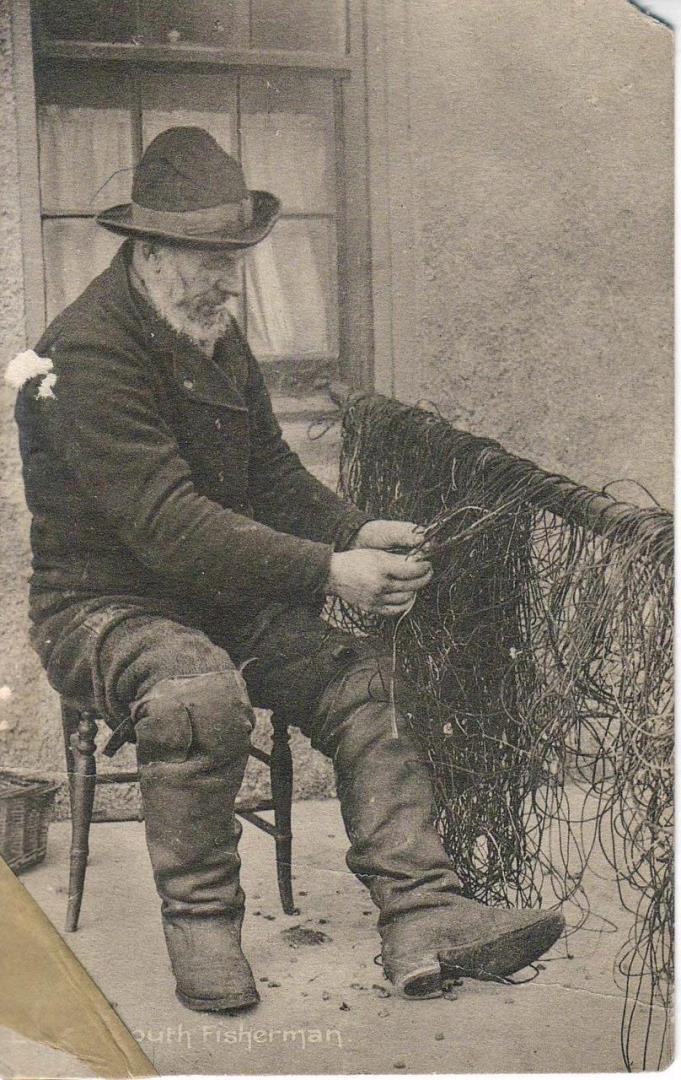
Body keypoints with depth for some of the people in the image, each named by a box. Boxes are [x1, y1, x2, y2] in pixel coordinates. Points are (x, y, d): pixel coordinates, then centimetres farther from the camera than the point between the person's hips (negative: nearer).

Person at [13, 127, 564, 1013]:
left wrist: (358, 534, -7)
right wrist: (327, 573, -32)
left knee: (365, 682, -12)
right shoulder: (90, 351, -20)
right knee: (201, 691, -37)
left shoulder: (217, 340, 10)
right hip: (101, 606, -8)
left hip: (224, 600, 8)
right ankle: (201, 925, -17)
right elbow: (169, 525, -29)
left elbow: (273, 476, 14)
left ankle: (424, 921, -13)